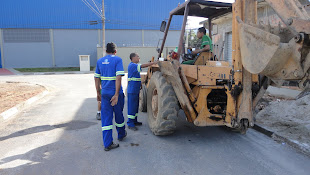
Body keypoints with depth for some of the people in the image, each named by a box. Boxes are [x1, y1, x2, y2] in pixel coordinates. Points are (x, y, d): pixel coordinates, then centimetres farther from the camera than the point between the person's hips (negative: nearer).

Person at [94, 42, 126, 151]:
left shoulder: (100, 61, 8)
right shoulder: (117, 60, -7)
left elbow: (96, 78, 10)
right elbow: (118, 78, -18)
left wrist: (98, 93, 18)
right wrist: (116, 95, -19)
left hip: (105, 93, 4)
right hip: (116, 93, -3)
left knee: (106, 118, 6)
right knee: (118, 115, 17)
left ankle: (107, 144, 7)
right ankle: (121, 135, 38)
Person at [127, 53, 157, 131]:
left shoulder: (135, 65, 17)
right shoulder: (132, 65, -13)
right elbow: (142, 66, -24)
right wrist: (154, 62, -24)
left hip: (136, 90, 10)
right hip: (132, 90, -10)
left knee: (136, 106, 15)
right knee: (132, 106, -5)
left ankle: (134, 121, 26)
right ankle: (130, 124, 2)